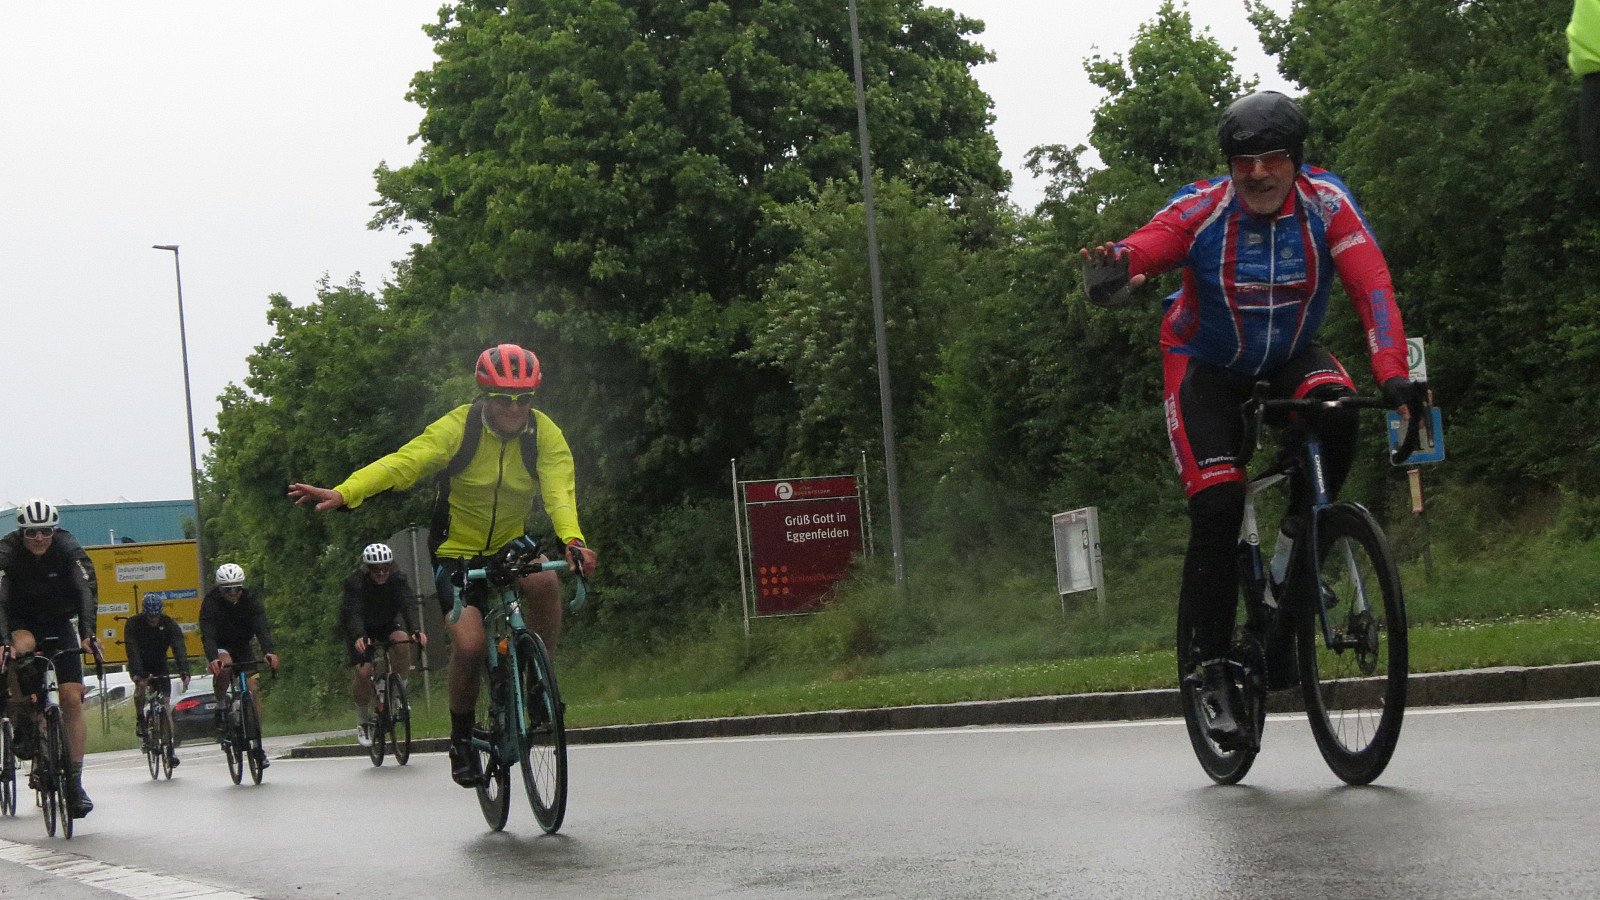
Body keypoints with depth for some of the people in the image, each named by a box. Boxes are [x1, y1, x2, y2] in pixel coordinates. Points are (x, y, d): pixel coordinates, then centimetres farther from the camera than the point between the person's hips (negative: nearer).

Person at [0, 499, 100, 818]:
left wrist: (87, 633, -46)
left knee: (72, 697, -12)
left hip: (59, 624, 1)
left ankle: (75, 781, -7)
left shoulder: (68, 549, -20)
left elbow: (86, 591, -30)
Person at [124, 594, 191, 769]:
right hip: (140, 666, -1)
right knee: (141, 686, -34)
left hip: (160, 666, 1)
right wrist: (138, 674, -47)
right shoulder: (133, 624, -22)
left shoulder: (169, 624, -18)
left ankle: (171, 749, -8)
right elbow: (132, 651, -32)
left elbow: (179, 648, -29)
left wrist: (184, 672, -45)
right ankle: (140, 720, -10)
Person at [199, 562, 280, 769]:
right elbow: (207, 634, -33)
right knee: (224, 664, -37)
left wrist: (269, 652, -49)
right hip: (219, 650, -2)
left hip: (243, 649, 2)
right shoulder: (211, 603, -22)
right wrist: (213, 658, -53)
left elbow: (262, 628, -29)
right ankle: (220, 706, -15)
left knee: (254, 689, -12)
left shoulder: (251, 602, -16)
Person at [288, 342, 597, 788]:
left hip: (511, 543, 2)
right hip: (458, 552, -2)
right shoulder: (458, 427, -17)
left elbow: (559, 491, -26)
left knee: (544, 582, -32)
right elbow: (404, 462, -29)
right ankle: (461, 739, 2)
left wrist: (572, 540, -48)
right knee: (469, 644, -22)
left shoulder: (544, 434, -12)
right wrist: (344, 492, -45)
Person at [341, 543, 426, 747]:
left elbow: (407, 607, -33)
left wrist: (416, 631, -53)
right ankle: (363, 722, 2)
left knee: (401, 640, -31)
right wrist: (359, 637, -60)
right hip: (361, 630, -2)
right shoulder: (354, 583, -27)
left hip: (387, 625, 2)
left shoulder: (398, 580, -20)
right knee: (364, 672, -19)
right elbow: (354, 613, -40)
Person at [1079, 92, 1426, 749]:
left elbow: (1372, 284, -30)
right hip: (1208, 367, -2)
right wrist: (1114, 268, -67)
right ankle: (1214, 670, -2)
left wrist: (1392, 372, -45)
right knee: (1217, 509, -16)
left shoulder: (1325, 202, -20)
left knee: (1336, 413, -32)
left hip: (1292, 357, 2)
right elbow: (1148, 245, -42)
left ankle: (1294, 553, -8)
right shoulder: (1202, 209, -23)